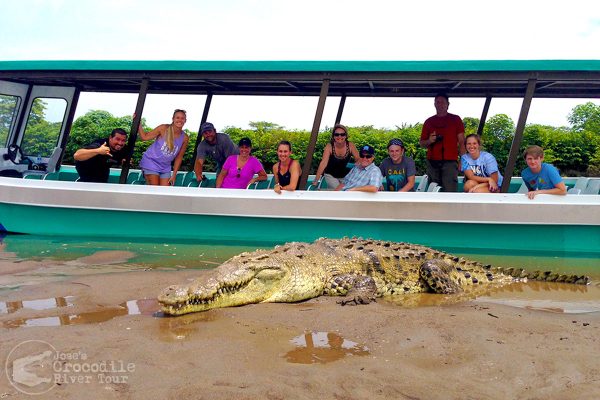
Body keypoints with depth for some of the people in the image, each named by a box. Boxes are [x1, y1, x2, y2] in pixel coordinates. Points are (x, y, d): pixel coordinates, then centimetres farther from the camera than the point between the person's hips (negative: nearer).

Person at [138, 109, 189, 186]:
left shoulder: (185, 138, -4)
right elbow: (144, 137, -7)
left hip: (165, 168, 4)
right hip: (151, 162, -4)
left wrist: (174, 175, 2)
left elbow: (179, 158, 3)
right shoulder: (163, 128, -12)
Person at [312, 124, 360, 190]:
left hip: (345, 176, 3)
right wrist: (316, 180, -33)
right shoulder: (329, 146, -22)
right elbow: (323, 163, -27)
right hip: (331, 175, -2)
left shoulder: (350, 145, -16)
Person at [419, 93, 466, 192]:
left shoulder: (455, 119, 10)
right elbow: (421, 143, 19)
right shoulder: (429, 121, 16)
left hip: (450, 161, -3)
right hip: (432, 162, 3)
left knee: (450, 191, -14)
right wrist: (429, 141, -4)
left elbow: (461, 142, 5)